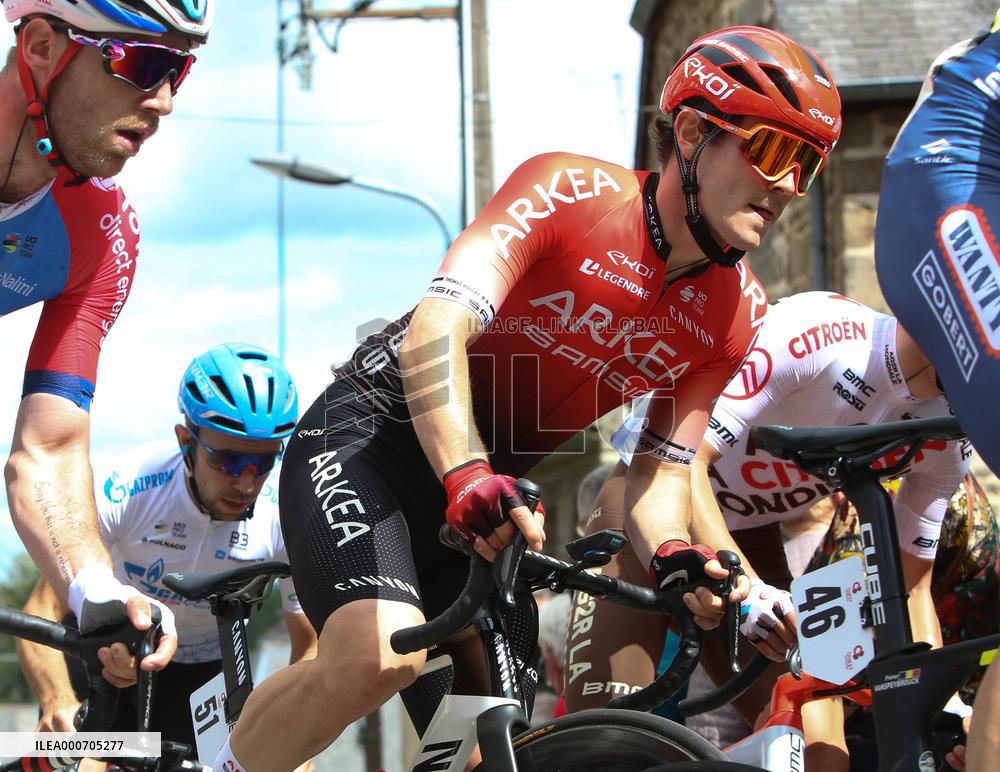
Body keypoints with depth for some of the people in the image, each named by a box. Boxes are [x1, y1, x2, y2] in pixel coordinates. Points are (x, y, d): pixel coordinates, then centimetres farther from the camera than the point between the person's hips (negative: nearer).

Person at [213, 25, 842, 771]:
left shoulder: (733, 316, -3)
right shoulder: (568, 191, -20)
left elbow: (663, 469, 1)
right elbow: (435, 331, -32)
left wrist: (673, 556, -23)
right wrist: (470, 478, -49)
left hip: (493, 480, 7)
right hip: (369, 436, -7)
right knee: (379, 657, -29)